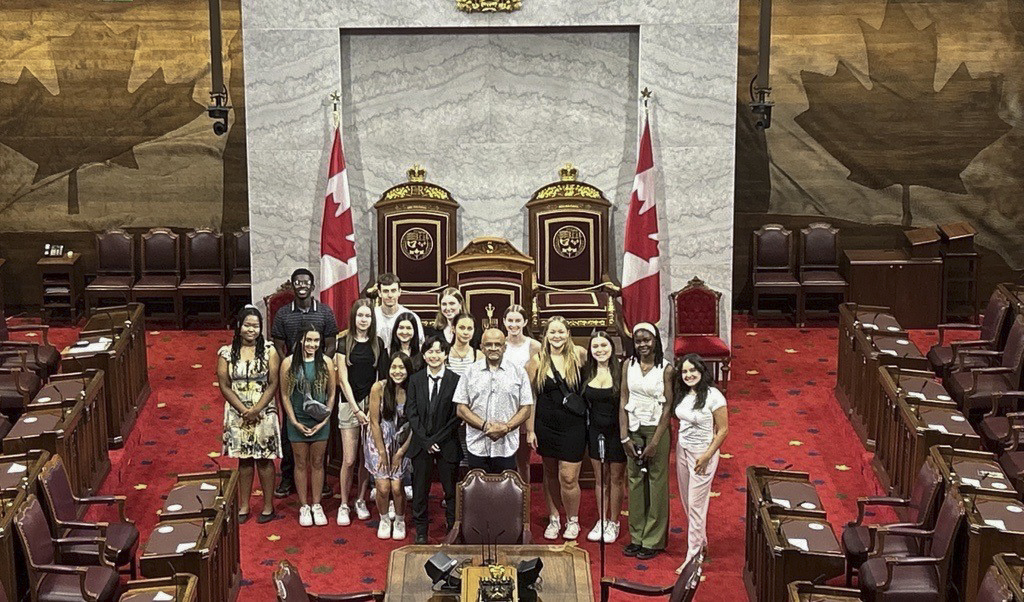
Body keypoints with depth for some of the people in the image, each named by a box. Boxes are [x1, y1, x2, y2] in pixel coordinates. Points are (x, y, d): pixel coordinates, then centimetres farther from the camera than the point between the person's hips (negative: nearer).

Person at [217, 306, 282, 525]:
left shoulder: (269, 352, -3)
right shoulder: (227, 353, 0)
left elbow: (273, 384, -6)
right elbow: (224, 386, -2)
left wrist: (256, 409, -15)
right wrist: (243, 410, -11)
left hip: (264, 414, -1)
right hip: (238, 414, 2)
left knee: (264, 459, 4)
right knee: (244, 460, 9)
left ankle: (268, 505, 13)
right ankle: (244, 506, 17)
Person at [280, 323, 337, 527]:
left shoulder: (326, 363, -3)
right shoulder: (289, 363, -6)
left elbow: (332, 393, 2)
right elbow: (285, 395, -2)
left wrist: (325, 420, -5)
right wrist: (294, 421, -8)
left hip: (320, 422, 1)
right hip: (298, 422, -1)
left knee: (317, 463, 9)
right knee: (301, 463, 7)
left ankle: (317, 506, 21)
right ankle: (304, 507, 18)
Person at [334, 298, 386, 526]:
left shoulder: (378, 343, 6)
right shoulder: (345, 343, 0)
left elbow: (381, 377, 8)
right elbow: (343, 379, -3)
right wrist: (357, 409, -9)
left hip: (372, 404, 2)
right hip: (350, 404, -2)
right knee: (349, 460, -3)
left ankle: (361, 501, 19)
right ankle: (344, 505, 8)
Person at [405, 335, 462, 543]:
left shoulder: (455, 381, -3)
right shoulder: (415, 380, 4)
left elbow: (457, 416, -5)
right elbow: (411, 413, 1)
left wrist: (437, 439, -10)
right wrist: (426, 440, -9)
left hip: (447, 444, -2)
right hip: (421, 444, 2)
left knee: (451, 489, 3)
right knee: (420, 489, 7)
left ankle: (454, 529, 13)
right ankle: (421, 531, 18)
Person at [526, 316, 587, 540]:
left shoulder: (578, 355, -3)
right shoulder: (538, 360, -2)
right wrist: (530, 429, -1)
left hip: (573, 425, -1)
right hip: (546, 425, 1)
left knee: (568, 478, -4)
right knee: (550, 474, 13)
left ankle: (572, 520, 17)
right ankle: (553, 519, 27)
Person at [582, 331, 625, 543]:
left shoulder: (620, 371, -13)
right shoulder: (587, 372, 0)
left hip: (616, 430, -4)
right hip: (595, 430, 4)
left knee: (616, 479, 7)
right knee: (599, 478, 13)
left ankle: (613, 523, 19)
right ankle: (601, 521, 25)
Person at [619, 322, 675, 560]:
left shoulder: (666, 369, -9)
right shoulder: (629, 365, 2)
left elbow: (667, 407, -9)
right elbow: (623, 402, 2)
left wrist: (654, 442, -13)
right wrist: (625, 437, -4)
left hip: (656, 429, -3)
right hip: (634, 428, 4)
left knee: (657, 483, 2)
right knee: (635, 481, 7)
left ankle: (653, 540, 10)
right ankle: (637, 537, 17)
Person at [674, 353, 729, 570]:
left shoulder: (713, 396, -17)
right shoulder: (684, 394, 3)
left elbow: (723, 430, -14)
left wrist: (707, 456, -17)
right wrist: (678, 446, 10)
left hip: (702, 453, -7)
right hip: (682, 450, 7)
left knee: (696, 504, -3)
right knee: (687, 501, 15)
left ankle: (693, 555, 3)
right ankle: (701, 540, 34)